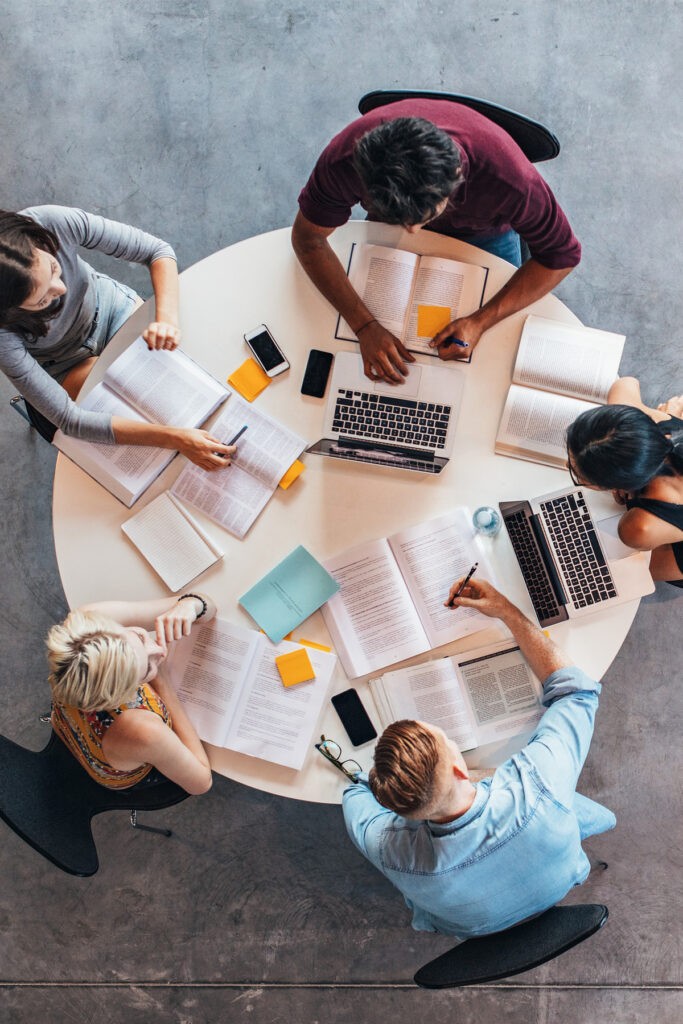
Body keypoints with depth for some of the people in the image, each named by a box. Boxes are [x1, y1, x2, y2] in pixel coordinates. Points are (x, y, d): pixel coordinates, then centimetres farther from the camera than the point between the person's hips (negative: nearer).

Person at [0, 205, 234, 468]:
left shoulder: (54, 222, -35)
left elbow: (157, 250, -23)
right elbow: (67, 418, -37)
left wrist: (167, 318, -41)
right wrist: (175, 438, -45)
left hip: (109, 306, 3)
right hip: (66, 363, -2)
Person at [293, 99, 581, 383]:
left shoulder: (508, 177, -45)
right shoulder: (345, 159, -42)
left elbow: (561, 254, -29)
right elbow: (307, 237, -27)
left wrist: (480, 322, -39)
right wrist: (365, 326, -39)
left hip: (483, 232, -1)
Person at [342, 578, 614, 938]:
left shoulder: (390, 851, -43)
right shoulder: (536, 786, -47)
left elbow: (358, 791, -15)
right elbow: (577, 689, -27)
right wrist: (506, 610, -25)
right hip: (558, 889, 0)